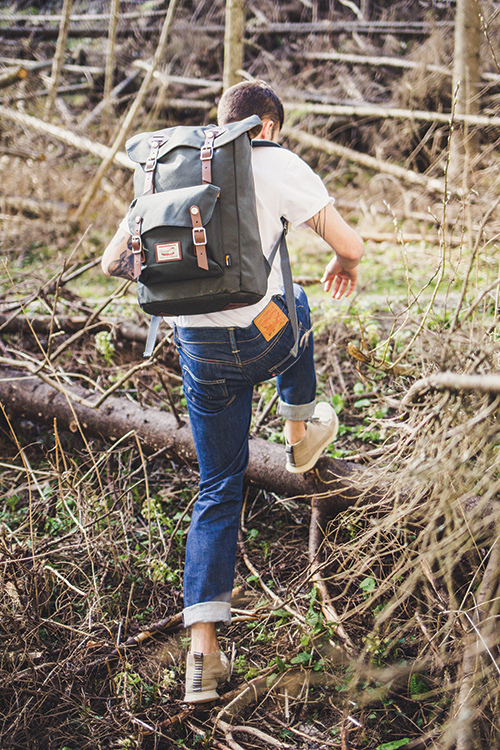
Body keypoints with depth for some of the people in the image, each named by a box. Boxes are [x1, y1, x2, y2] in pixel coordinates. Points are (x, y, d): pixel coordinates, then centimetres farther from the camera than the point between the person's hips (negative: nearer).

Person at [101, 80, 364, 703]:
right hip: (263, 339, -3)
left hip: (196, 349, 3)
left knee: (218, 489, 13)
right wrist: (345, 266, 20)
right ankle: (301, 434, 52)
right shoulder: (278, 166, -2)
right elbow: (349, 244, -5)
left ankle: (203, 650, 4)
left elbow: (113, 261, 13)